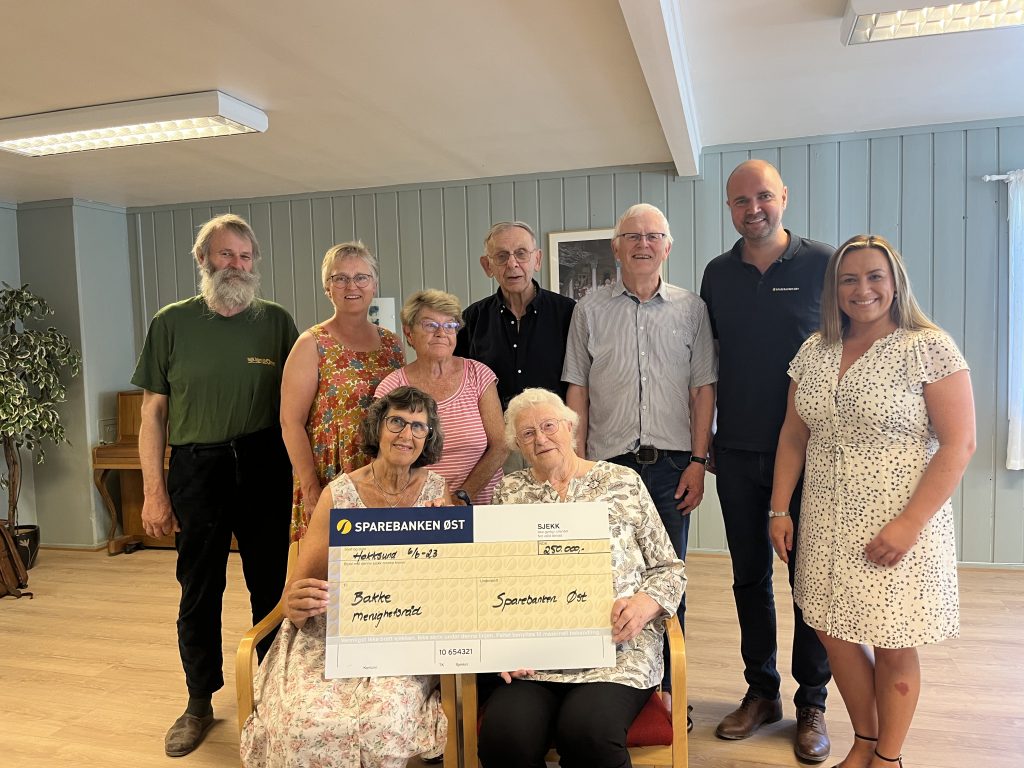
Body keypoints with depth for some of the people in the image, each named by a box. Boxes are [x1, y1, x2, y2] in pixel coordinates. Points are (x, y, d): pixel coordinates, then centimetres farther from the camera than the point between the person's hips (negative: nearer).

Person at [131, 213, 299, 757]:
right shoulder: (172, 323, 1)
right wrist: (154, 491, -2)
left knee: (271, 584, 10)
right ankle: (200, 703, 28)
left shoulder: (276, 321, 3)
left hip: (264, 468, 1)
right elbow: (153, 411, 2)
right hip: (196, 469, 0)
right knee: (199, 591, 10)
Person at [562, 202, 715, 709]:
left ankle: (667, 687, 22)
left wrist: (698, 462, -1)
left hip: (671, 464, 1)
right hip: (608, 463, 0)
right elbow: (576, 392, 5)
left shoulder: (691, 309, 7)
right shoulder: (590, 310, 6)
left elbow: (703, 389, 6)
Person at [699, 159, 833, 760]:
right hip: (738, 451, 3)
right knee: (750, 575, 12)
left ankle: (812, 704, 24)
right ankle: (762, 692, 29)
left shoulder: (824, 263, -4)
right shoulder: (718, 275, 7)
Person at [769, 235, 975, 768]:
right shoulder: (814, 351, 6)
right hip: (827, 525, 5)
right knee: (834, 634, 11)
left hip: (899, 527, -4)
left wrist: (909, 524, -18)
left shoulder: (929, 348, -8)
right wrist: (780, 509, 5)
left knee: (892, 646, 9)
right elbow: (793, 436, 10)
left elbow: (958, 445, -12)